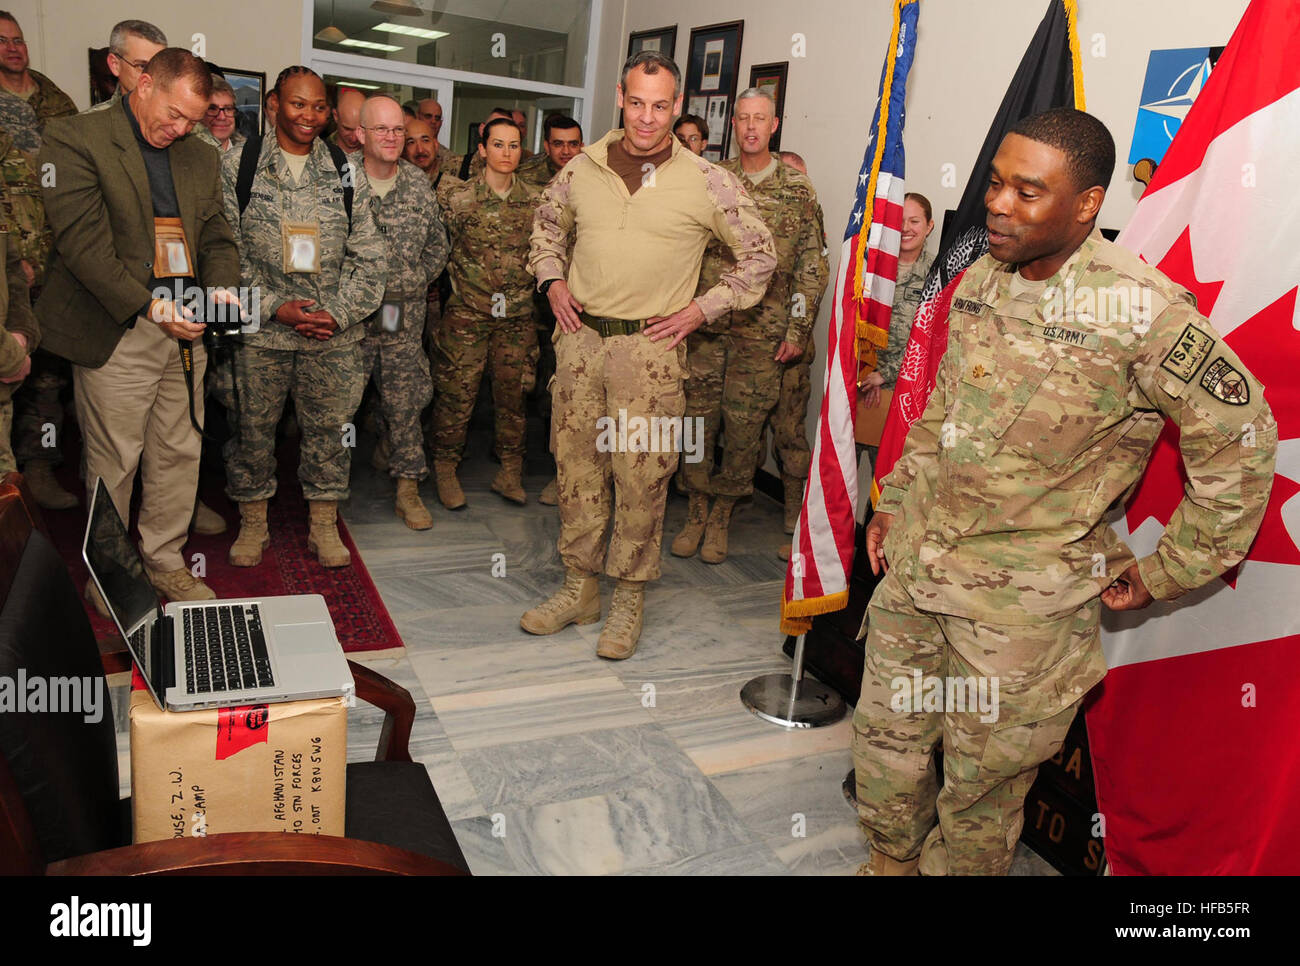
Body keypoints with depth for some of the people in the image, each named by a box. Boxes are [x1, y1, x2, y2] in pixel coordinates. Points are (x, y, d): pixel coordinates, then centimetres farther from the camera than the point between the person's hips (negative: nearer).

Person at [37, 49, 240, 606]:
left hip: (184, 331, 6)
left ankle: (164, 562, 27)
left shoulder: (200, 157, 14)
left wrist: (221, 286, -6)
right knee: (113, 463, 4)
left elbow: (217, 236, 16)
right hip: (115, 332, -5)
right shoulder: (74, 138, -5)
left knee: (179, 455, 11)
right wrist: (148, 307, -19)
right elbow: (83, 242, -13)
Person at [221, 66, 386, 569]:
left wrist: (339, 312, -7)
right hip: (260, 330, -1)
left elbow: (368, 256, 5)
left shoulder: (346, 173, 7)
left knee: (330, 430, 7)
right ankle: (253, 523, 26)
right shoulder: (237, 165, 2)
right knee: (253, 427, 8)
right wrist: (274, 307, -11)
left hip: (334, 335, 1)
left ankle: (324, 526, 23)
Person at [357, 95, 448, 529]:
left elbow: (437, 246, 16)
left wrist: (413, 282, 9)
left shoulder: (418, 183, 8)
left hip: (404, 314, 3)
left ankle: (408, 488, 17)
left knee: (405, 400, 7)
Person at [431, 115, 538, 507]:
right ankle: (446, 469, 18)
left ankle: (510, 471, 20)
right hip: (467, 312, -2)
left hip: (517, 316, 3)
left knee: (513, 392, 7)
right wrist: (456, 278, 2)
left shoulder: (535, 201, 6)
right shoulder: (456, 195, -3)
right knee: (456, 392, 2)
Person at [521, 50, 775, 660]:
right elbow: (547, 223, 25)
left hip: (650, 346, -3)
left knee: (640, 475, -1)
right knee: (576, 464, 9)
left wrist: (702, 310, -3)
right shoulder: (584, 168, 7)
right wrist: (552, 279, 9)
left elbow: (760, 255, 4)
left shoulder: (706, 182, -2)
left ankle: (629, 601, 14)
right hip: (580, 336, 4)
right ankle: (579, 587, 23)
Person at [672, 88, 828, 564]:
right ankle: (696, 512, 19)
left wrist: (797, 329, -3)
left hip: (761, 331, -1)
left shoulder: (797, 189, 4)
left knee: (744, 425, 3)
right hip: (705, 325, 2)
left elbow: (813, 265, 3)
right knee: (697, 416, 4)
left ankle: (721, 517, 18)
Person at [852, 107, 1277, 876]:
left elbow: (1240, 443, -10)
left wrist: (1165, 573, -6)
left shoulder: (1142, 309, -17)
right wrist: (895, 502, 14)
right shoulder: (978, 281, 4)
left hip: (1025, 599, -6)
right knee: (885, 736, 20)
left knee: (982, 784, 10)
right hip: (914, 561, 7)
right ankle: (891, 861, 46)